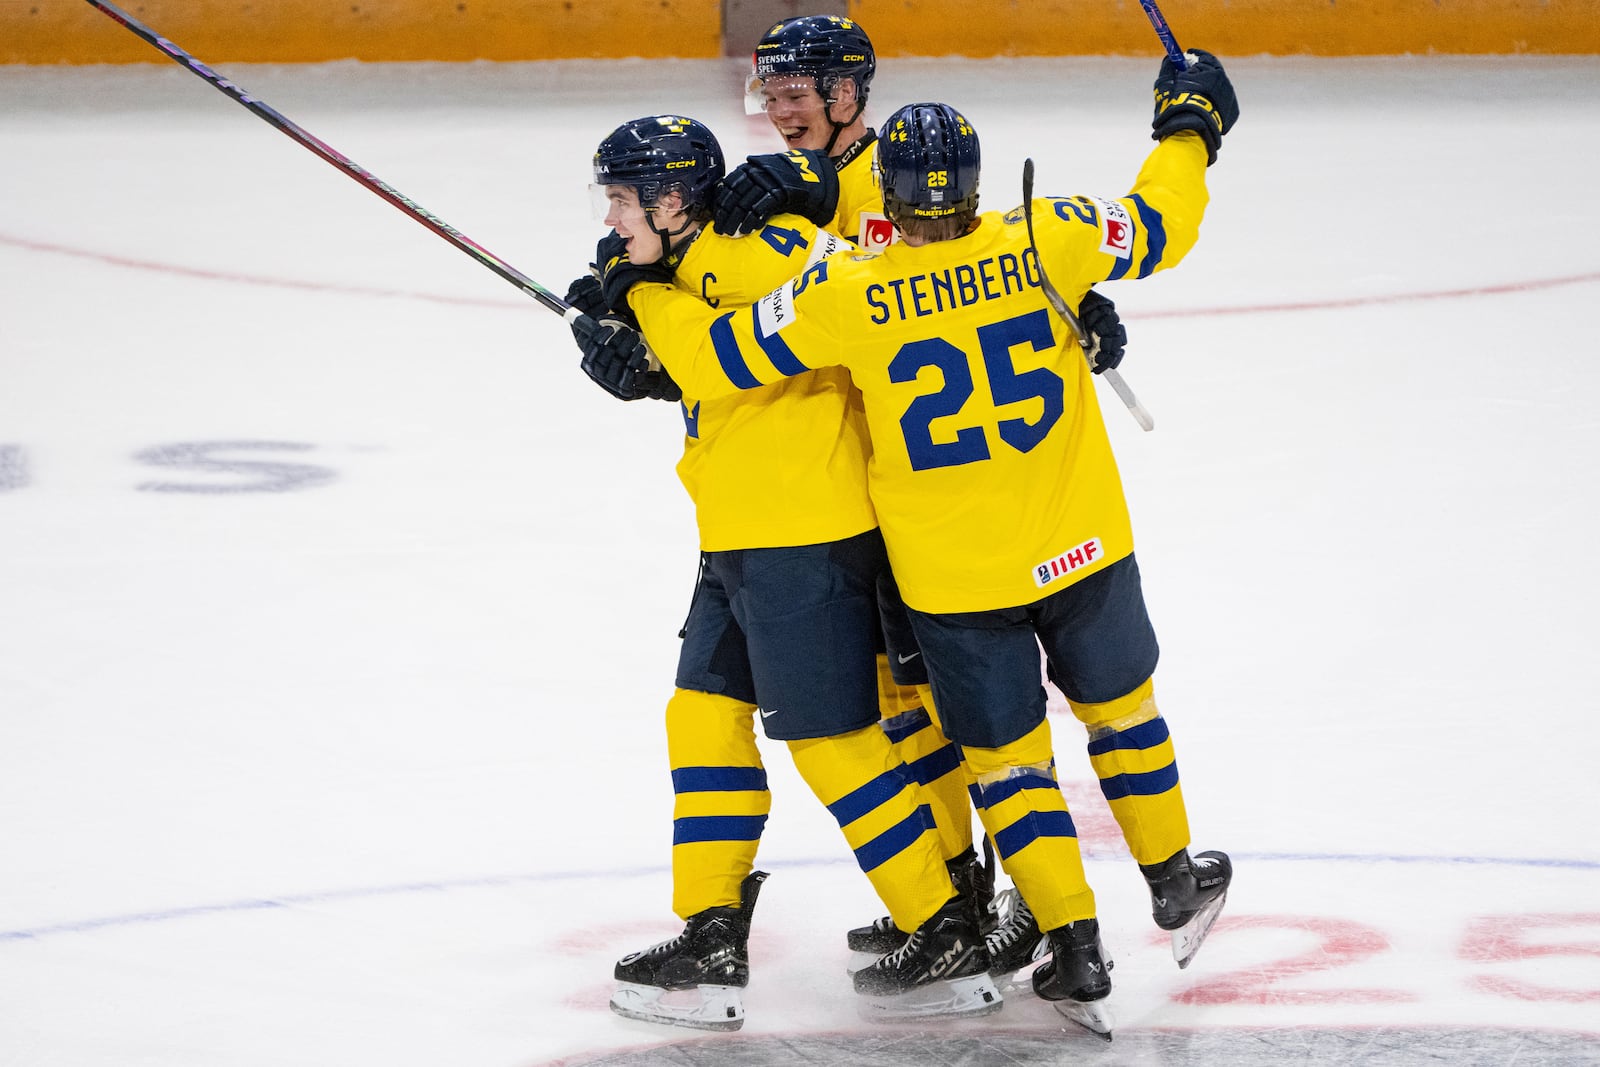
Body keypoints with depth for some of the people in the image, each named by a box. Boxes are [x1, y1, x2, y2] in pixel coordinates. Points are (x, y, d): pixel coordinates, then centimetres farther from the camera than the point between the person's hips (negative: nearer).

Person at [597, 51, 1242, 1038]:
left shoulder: (845, 296, -17)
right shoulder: (1042, 242, -13)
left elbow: (716, 359, -10)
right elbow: (1158, 229, 2)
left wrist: (644, 291, 8)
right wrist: (1190, 131, 20)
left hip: (954, 582, -2)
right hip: (1081, 548, 2)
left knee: (1007, 756, 14)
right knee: (1119, 705, 25)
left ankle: (1077, 953, 12)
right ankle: (1176, 882, 41)